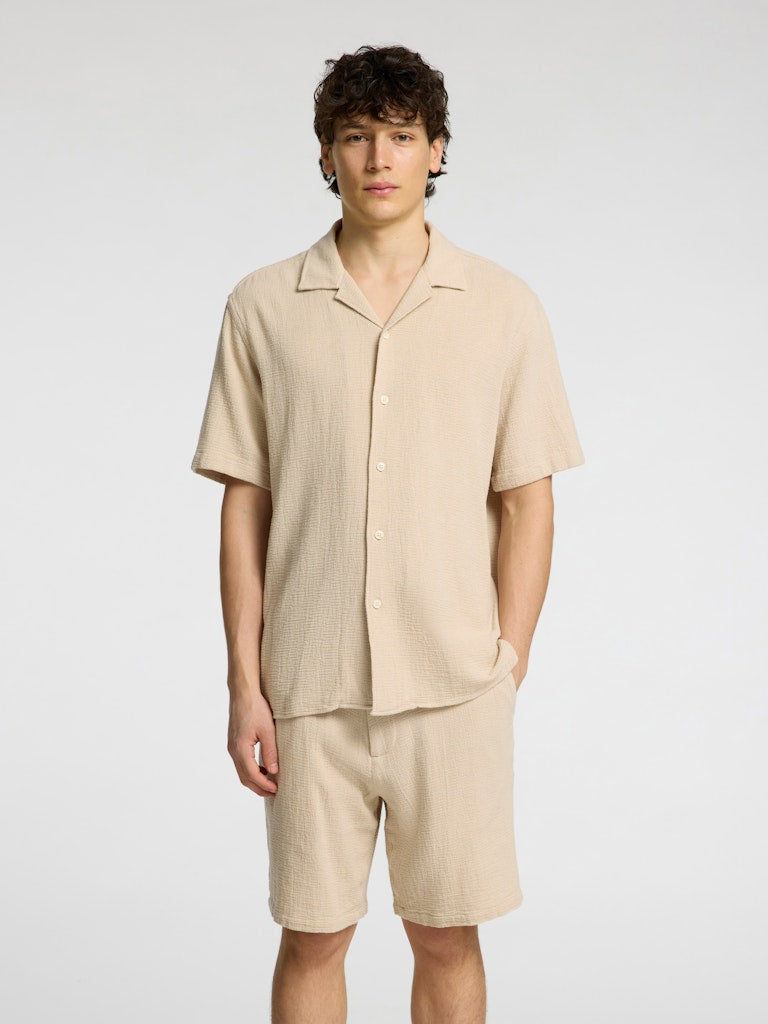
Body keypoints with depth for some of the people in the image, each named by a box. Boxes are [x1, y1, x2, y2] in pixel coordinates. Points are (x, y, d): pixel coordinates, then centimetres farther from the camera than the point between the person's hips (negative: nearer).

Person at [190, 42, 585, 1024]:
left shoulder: (504, 306, 2)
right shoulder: (263, 307, 3)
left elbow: (527, 503, 3)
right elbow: (244, 504, 4)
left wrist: (506, 669, -3)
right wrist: (245, 686, 0)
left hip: (454, 685, 0)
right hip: (312, 686, 1)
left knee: (447, 936, 9)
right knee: (311, 936, 9)